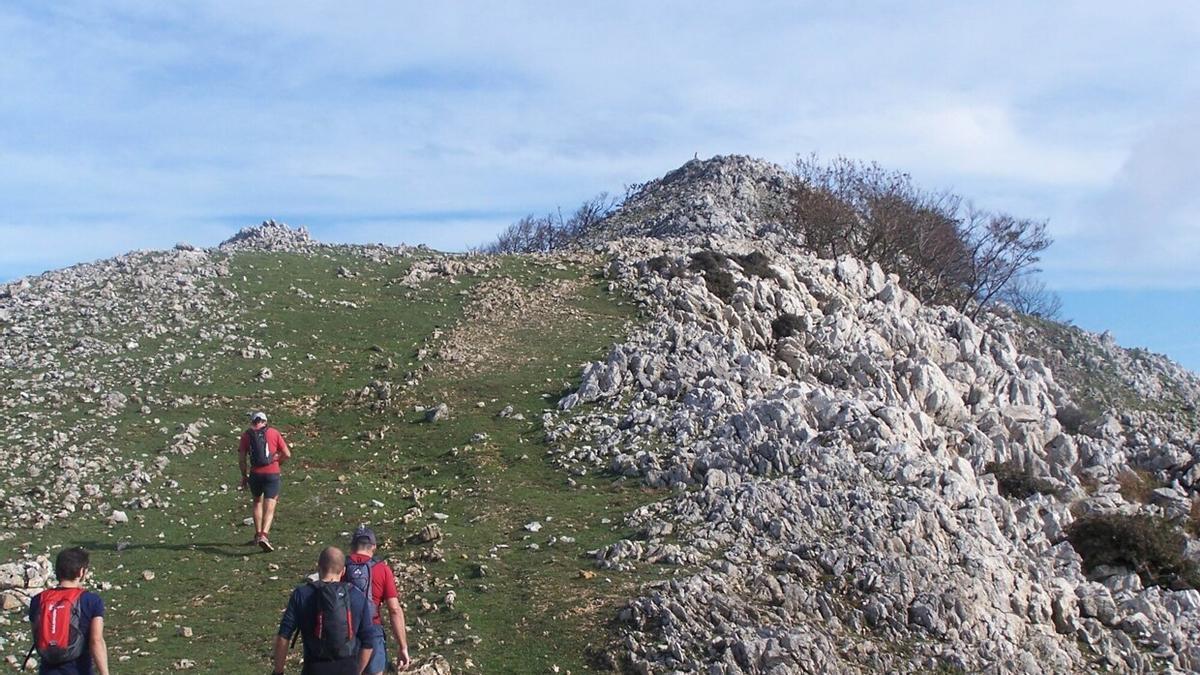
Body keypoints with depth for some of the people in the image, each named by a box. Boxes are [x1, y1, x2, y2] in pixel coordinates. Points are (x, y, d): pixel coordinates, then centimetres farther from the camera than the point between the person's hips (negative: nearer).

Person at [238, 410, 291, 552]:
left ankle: (258, 534, 24)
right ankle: (264, 535, -22)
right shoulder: (273, 432, 5)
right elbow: (287, 454, 2)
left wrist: (244, 475, 15)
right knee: (269, 507, -3)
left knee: (257, 502, 24)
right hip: (272, 473, -2)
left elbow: (241, 459, 3)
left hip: (255, 474, 2)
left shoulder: (247, 435, 6)